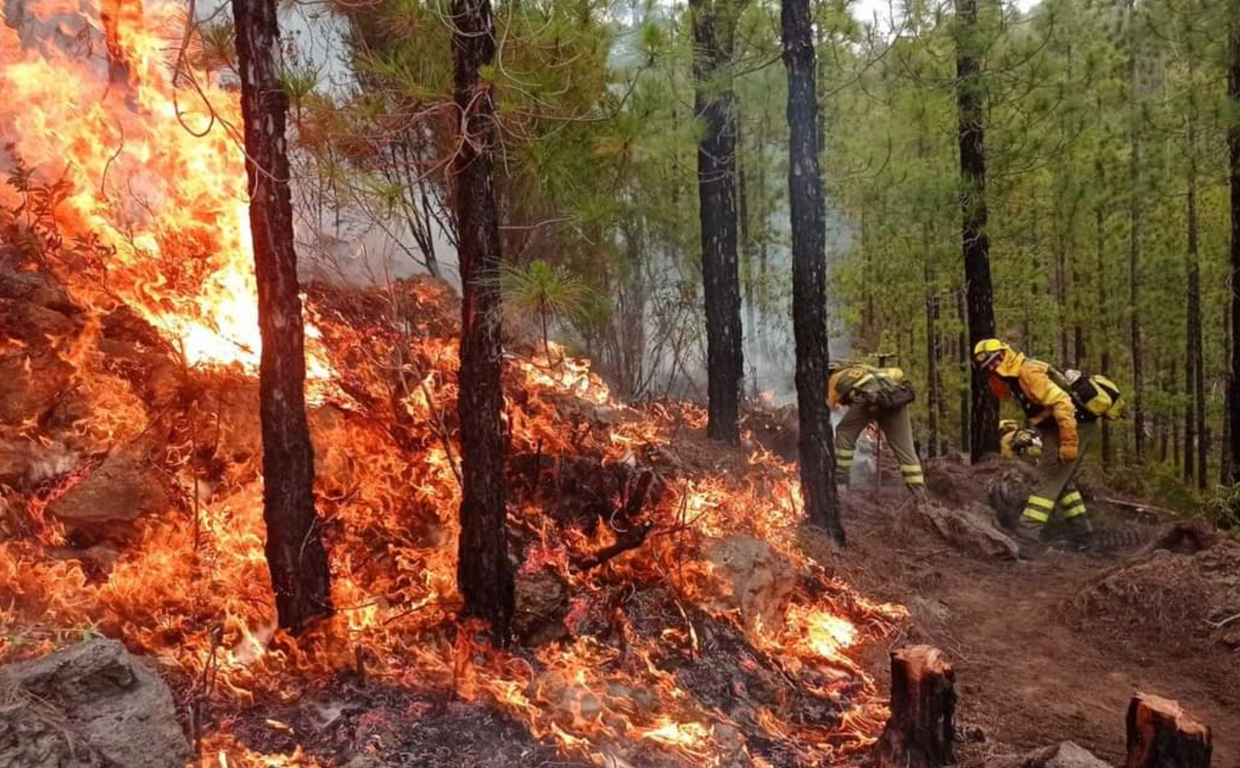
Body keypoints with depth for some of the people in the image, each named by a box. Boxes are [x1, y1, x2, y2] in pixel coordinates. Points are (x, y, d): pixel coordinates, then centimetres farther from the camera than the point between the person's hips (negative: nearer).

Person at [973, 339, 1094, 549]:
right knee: (1060, 479, 18)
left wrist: (1068, 442, -30)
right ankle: (1080, 530, 25)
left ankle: (1029, 531, -14)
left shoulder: (1028, 373, -21)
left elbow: (1062, 403, -28)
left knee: (1049, 478, -12)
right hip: (1056, 429, 10)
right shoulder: (1015, 378, 10)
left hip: (1072, 426, -10)